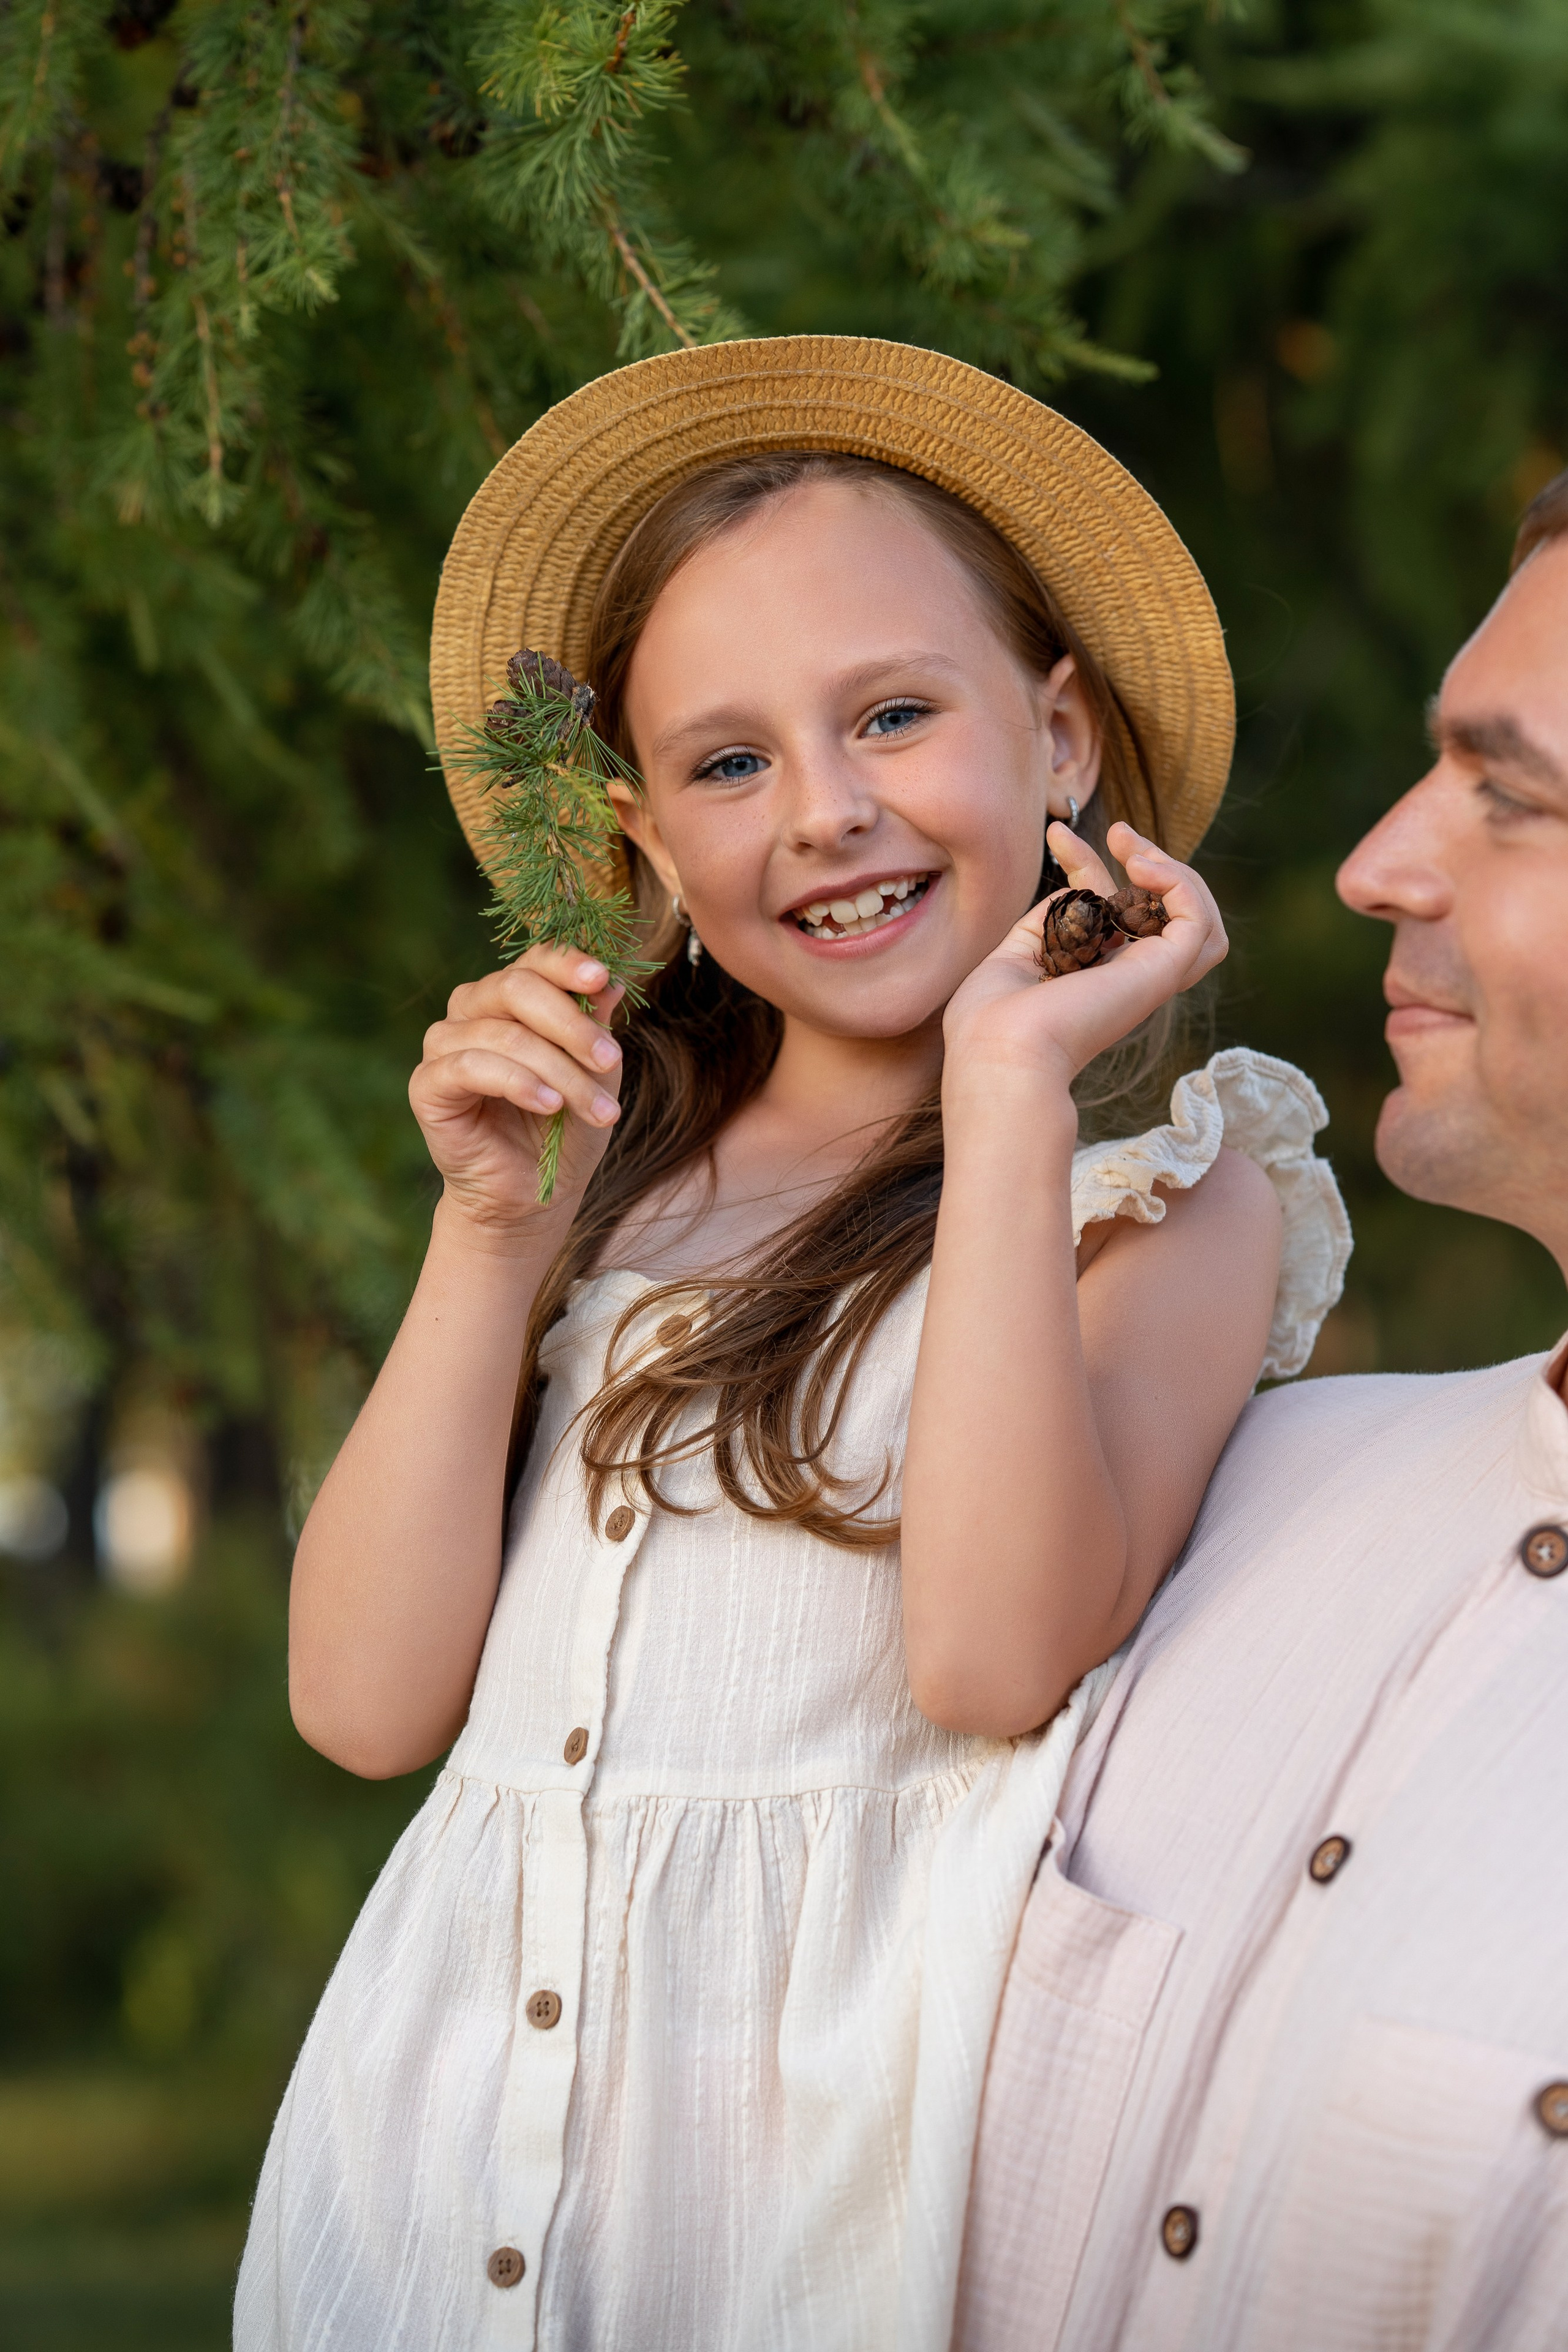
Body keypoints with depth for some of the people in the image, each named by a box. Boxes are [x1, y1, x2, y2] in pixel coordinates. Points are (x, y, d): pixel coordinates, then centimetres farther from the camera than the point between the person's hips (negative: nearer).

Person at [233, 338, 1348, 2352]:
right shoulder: (608, 1163, 9)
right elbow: (367, 1700, 1)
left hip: (848, 2101, -4)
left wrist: (1009, 1081, -16)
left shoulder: (1172, 1183, -2)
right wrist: (491, 1230, -5)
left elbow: (993, 1660, -20)